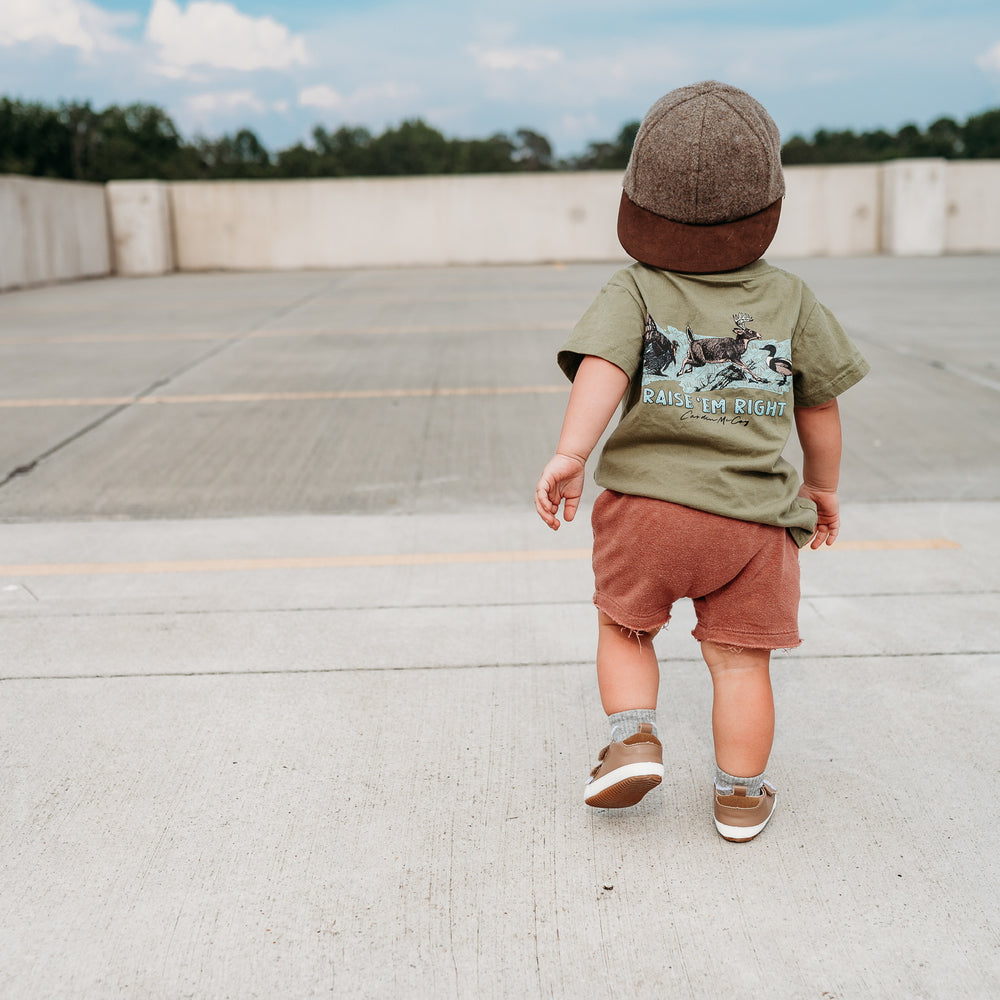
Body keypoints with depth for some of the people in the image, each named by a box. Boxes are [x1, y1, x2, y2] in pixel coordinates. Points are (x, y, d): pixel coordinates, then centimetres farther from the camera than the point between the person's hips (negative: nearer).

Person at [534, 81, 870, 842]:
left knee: (625, 628, 22)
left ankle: (635, 737, 7)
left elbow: (603, 365, -21)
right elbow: (819, 407, 12)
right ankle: (741, 797, 19)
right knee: (740, 659, 11)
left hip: (646, 503, -1)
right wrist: (822, 486, 25)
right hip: (753, 518, 1)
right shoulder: (790, 300, 4)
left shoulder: (634, 293, -2)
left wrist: (571, 453, -28)